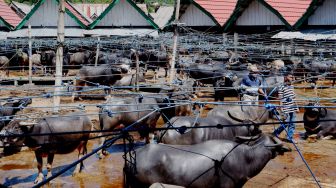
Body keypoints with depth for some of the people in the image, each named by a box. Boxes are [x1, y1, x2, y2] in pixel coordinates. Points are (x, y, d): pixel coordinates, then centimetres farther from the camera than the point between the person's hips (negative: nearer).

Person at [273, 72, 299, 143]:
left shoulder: (292, 86, 13)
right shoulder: (282, 87, -9)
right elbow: (280, 99, -10)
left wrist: (296, 107, 17)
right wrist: (281, 108, -14)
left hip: (293, 108, 7)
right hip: (286, 108, -7)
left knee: (292, 123, 7)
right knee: (286, 123, -4)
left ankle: (290, 137, 15)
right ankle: (276, 133, 16)